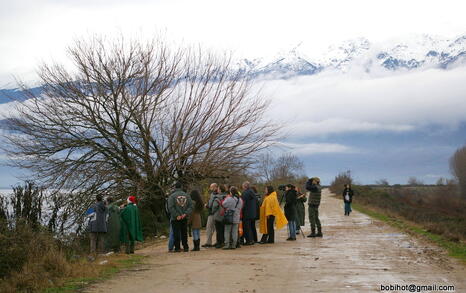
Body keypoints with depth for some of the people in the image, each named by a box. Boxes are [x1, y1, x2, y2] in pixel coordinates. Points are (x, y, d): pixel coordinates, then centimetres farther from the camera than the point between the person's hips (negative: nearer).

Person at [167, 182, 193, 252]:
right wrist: (185, 213, -7)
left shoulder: (172, 196, -6)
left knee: (176, 233, 2)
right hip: (184, 218, 3)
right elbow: (191, 206, 0)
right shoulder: (186, 195, 6)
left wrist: (176, 215, -13)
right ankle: (185, 247, 11)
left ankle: (177, 248, 1)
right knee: (184, 233, 11)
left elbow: (171, 207, -15)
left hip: (175, 219, -3)